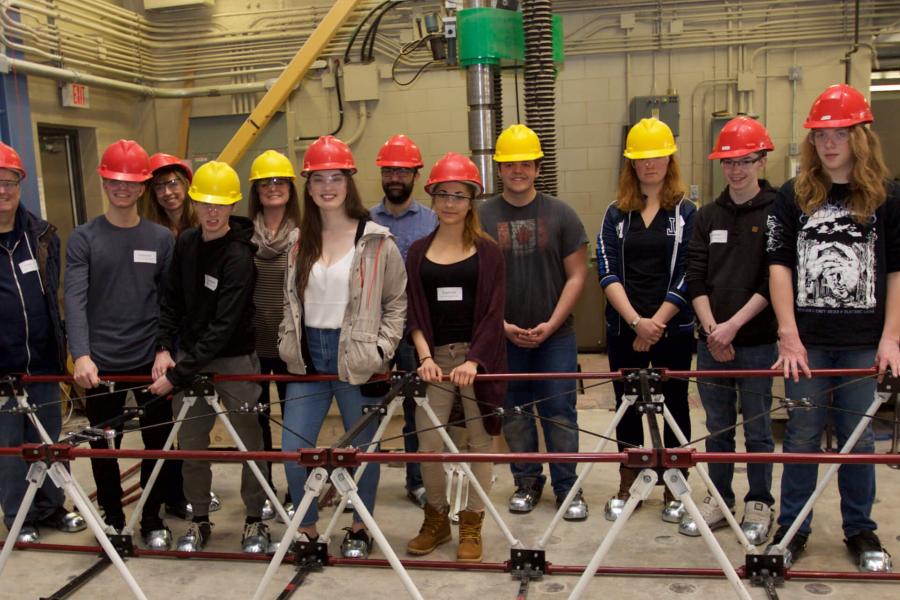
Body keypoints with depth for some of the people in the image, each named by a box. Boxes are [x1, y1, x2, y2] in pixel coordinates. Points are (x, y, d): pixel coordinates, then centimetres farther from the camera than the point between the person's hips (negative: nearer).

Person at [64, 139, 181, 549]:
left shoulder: (161, 238, 4)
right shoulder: (83, 238, -1)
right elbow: (75, 299, -11)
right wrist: (81, 355, -24)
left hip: (150, 360, 1)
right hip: (101, 363, -1)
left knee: (158, 442, 8)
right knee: (103, 447, 10)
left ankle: (152, 519, 25)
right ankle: (112, 520, 28)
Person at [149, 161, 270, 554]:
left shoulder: (240, 256, -20)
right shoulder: (186, 243, 1)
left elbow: (223, 327, -23)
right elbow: (171, 299, 10)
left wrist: (178, 375, -24)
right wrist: (164, 348, -4)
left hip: (234, 359, -5)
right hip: (189, 358, 5)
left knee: (251, 443, 6)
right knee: (190, 444, 11)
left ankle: (255, 520, 24)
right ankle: (199, 520, 28)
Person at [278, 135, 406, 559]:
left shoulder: (375, 240, -6)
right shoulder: (299, 241, 7)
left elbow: (398, 300, -1)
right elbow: (290, 300, 16)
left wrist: (382, 349, -8)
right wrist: (288, 343, 8)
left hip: (356, 357, -4)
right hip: (308, 356, 4)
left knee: (362, 447, 9)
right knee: (293, 449, 3)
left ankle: (360, 529, 30)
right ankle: (307, 530, 24)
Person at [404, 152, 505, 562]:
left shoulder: (487, 252, 1)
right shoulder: (419, 252, 8)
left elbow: (493, 312, -5)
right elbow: (414, 311, 3)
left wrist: (473, 360, -16)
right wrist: (425, 356, -11)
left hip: (478, 356, -2)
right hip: (436, 356, 2)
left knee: (479, 440, 4)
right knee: (428, 440, -1)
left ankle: (471, 525, 18)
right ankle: (436, 519, 21)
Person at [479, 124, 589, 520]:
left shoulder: (561, 214, 2)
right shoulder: (482, 217, 2)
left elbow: (576, 275, 1)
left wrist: (551, 324, -9)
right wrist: (502, 325, -7)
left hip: (555, 335, -1)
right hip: (504, 336, 1)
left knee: (560, 413, 2)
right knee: (514, 414, 10)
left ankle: (567, 488, 14)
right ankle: (526, 483, 25)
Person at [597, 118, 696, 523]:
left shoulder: (686, 212, 1)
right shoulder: (616, 214, 6)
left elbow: (687, 275, -6)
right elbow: (607, 272, -4)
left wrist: (655, 322, -14)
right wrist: (636, 321, -16)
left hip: (672, 328, -2)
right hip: (623, 329, 2)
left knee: (674, 404, 7)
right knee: (627, 406, 9)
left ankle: (674, 490, 20)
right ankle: (626, 487, 23)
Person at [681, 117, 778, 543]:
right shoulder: (707, 216, 8)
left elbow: (773, 283, -9)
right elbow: (695, 279, 4)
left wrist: (733, 325, -14)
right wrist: (711, 328, -8)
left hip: (756, 341, -3)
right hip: (711, 342, 4)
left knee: (757, 428, 7)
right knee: (717, 427, 12)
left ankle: (759, 504, 22)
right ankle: (719, 500, 25)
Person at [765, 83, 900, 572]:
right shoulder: (792, 197, 2)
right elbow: (779, 266, -1)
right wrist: (789, 335, -8)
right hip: (807, 340, 0)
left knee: (857, 437, 10)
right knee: (802, 435, 8)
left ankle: (860, 530, 27)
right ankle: (792, 528, 21)